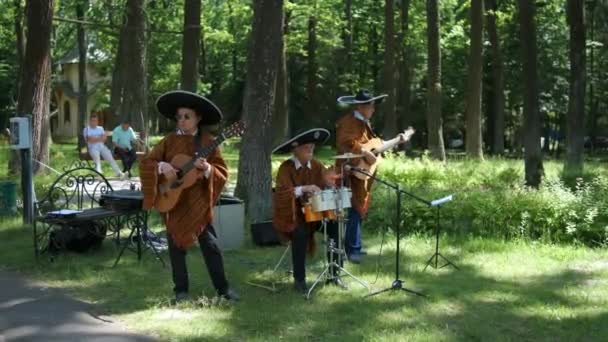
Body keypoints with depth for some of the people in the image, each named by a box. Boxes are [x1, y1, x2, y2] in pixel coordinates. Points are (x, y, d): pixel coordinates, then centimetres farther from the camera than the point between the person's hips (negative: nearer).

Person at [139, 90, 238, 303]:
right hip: (173, 202, 2)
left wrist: (207, 169, -23)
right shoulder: (170, 140, 2)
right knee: (176, 247, 8)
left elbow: (222, 172, -3)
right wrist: (162, 166, -16)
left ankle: (222, 288, 12)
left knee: (210, 246, 0)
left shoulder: (208, 141, -1)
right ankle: (181, 290, 20)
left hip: (198, 202, -1)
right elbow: (146, 162, 3)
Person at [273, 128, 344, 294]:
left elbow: (329, 185, -3)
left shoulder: (316, 165, 5)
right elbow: (282, 193, -23)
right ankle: (299, 279, -18)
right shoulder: (286, 168, -11)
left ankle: (334, 273, -2)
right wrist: (304, 189, -35)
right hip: (291, 213, -5)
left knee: (336, 226, -17)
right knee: (300, 232, -34)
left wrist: (331, 181, -26)